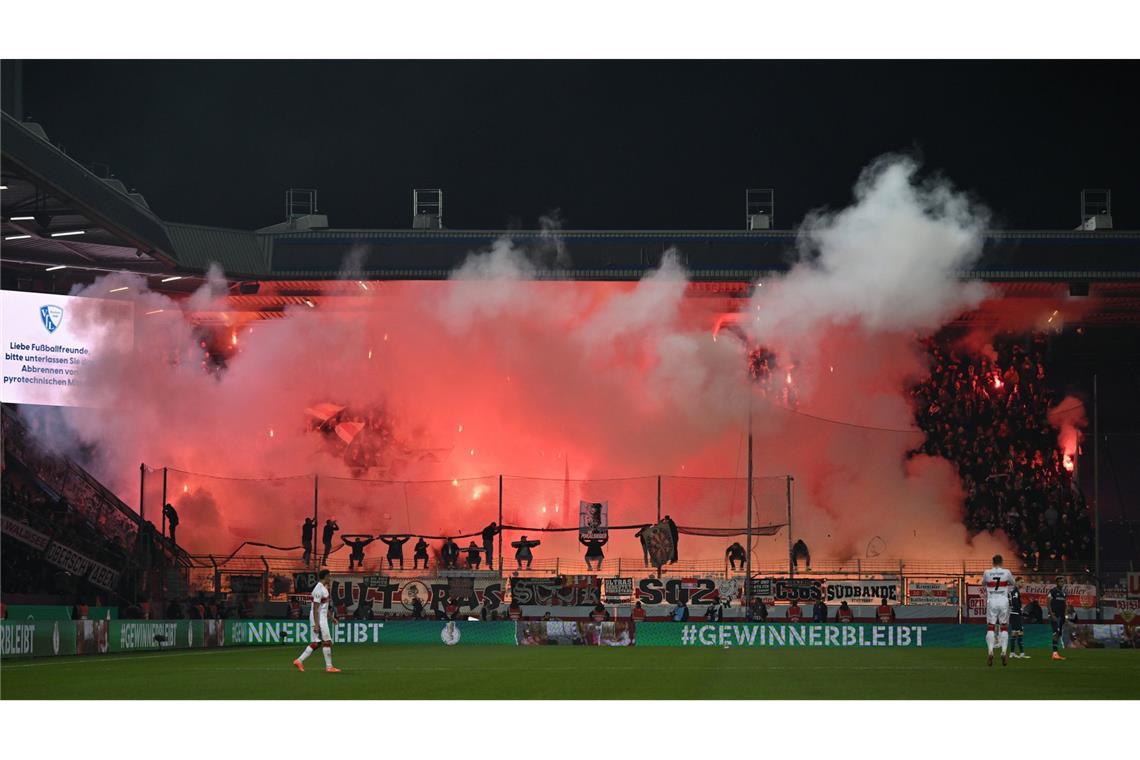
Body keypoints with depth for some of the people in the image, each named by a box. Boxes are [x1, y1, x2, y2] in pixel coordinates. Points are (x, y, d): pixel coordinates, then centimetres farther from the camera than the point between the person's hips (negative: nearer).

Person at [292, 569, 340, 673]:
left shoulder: (323, 588, 14)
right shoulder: (319, 589, -18)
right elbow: (315, 608, -22)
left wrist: (331, 617, 25)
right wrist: (316, 624, -24)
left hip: (322, 618, 10)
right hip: (318, 618, -10)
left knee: (316, 643, 9)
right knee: (327, 641, -5)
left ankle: (299, 661, 9)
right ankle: (329, 667, -1)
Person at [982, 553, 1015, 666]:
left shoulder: (987, 573, 1)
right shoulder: (1007, 572, 0)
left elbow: (983, 584, 22)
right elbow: (1012, 584, 19)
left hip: (991, 601, 0)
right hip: (1004, 601, 0)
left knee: (990, 627, 1)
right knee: (1004, 627, 7)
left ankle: (990, 651, -13)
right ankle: (1004, 651, -5)